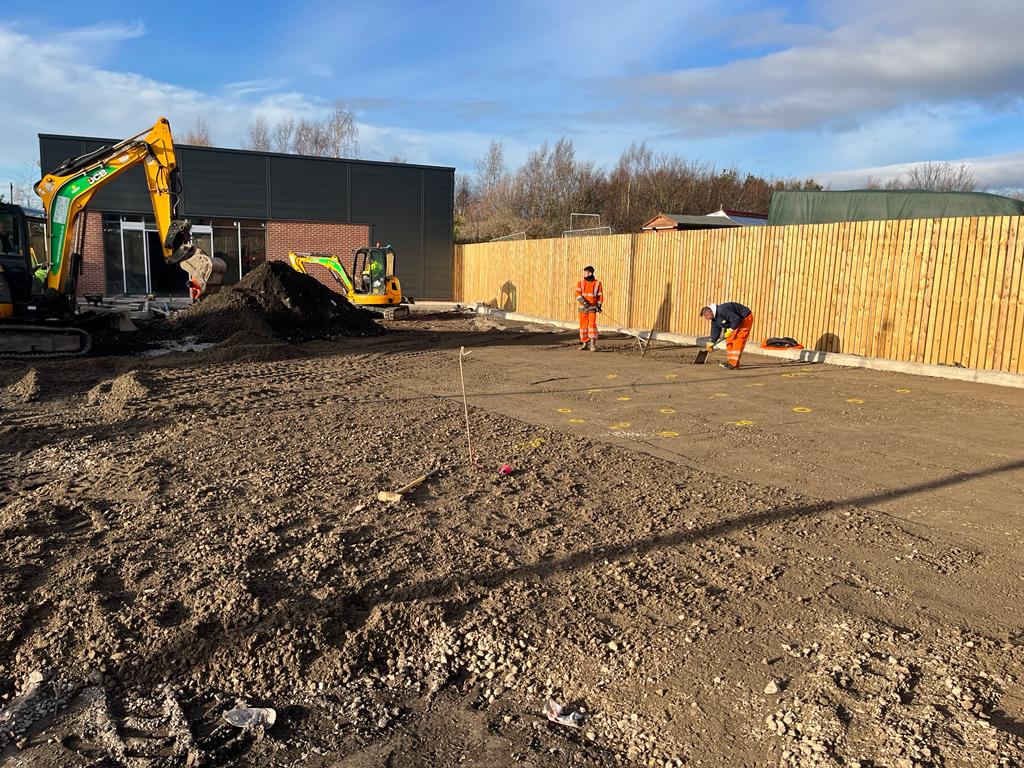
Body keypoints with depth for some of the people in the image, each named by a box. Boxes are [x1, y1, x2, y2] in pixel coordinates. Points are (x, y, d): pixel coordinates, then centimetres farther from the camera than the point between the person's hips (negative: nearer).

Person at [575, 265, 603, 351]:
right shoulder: (580, 283, 3)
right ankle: (585, 343, 15)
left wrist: (599, 306, -5)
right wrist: (583, 302, -23)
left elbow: (600, 296, 4)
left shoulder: (597, 283, 0)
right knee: (583, 325, 6)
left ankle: (592, 343, -12)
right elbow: (578, 294, -8)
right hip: (582, 307, 3)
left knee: (592, 324, -12)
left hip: (592, 308, -3)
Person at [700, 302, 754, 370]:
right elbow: (715, 331, 10)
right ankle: (731, 362, 13)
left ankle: (734, 364, -17)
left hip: (746, 318, -10)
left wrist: (731, 329, -29)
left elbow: (737, 319, -32)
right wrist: (711, 343, 7)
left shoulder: (722, 311, -31)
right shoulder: (714, 318, 2)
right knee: (729, 340, 7)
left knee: (738, 340, -15)